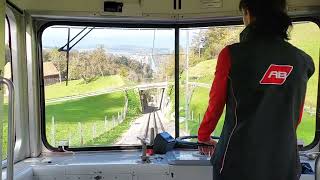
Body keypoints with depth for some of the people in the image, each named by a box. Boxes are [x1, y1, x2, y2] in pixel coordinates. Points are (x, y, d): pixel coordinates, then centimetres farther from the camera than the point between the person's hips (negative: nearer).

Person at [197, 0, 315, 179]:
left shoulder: (232, 54, -13)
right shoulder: (303, 61, -2)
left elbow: (215, 104, -5)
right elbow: (297, 116, 8)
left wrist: (203, 137, 14)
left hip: (238, 162, -2)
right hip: (286, 164, 3)